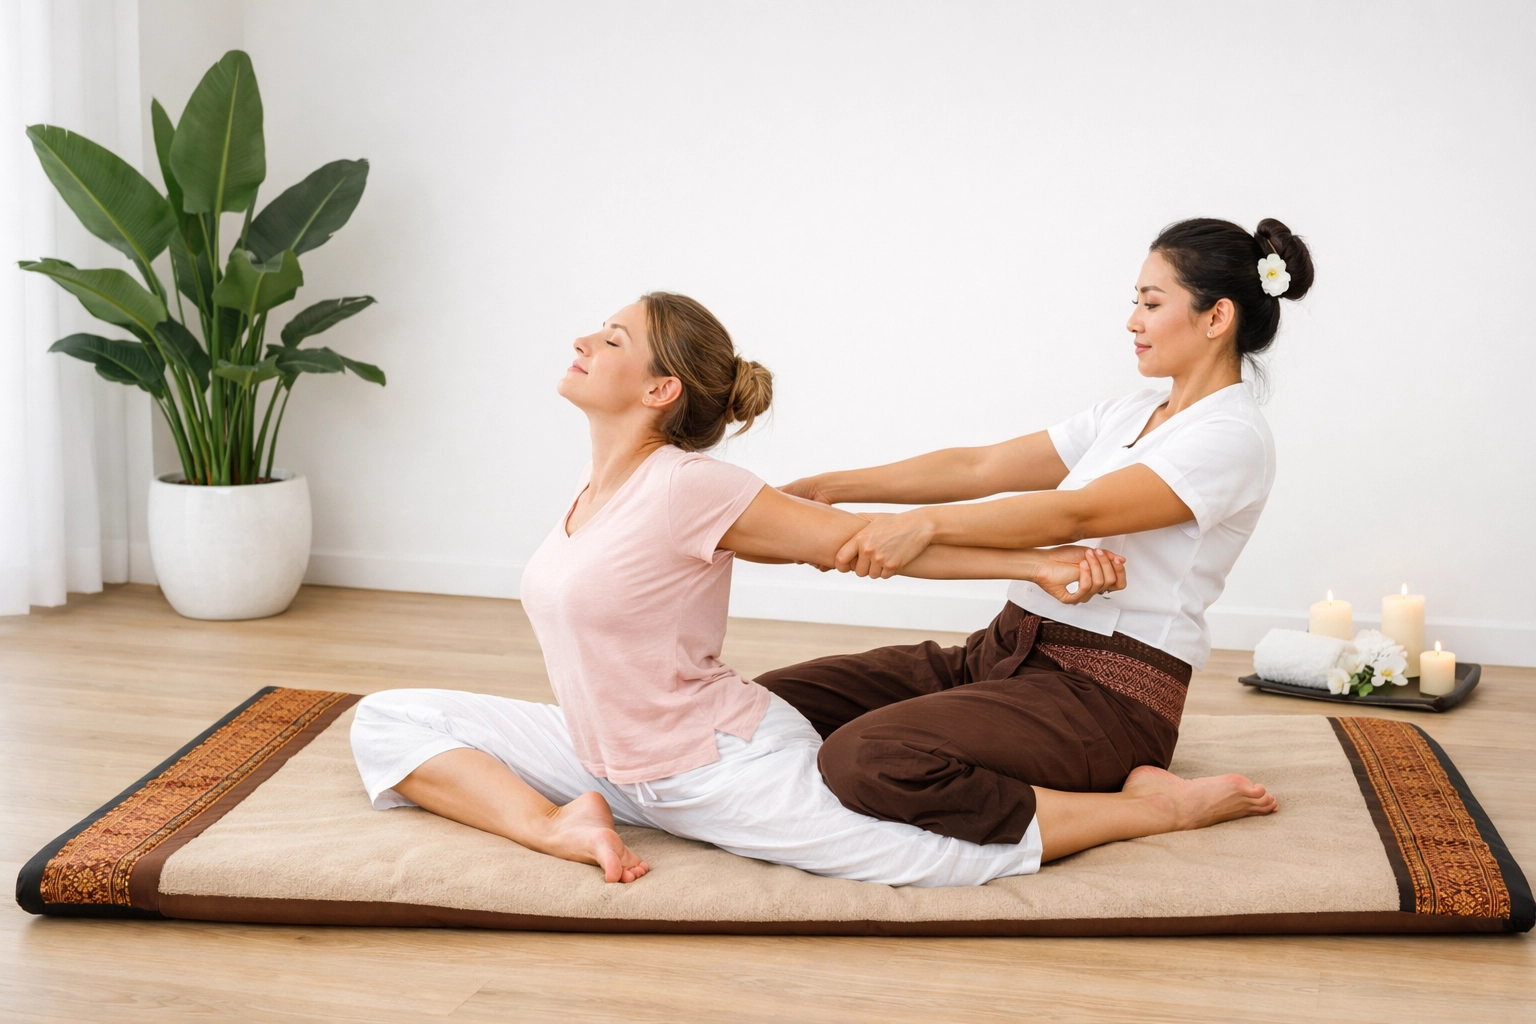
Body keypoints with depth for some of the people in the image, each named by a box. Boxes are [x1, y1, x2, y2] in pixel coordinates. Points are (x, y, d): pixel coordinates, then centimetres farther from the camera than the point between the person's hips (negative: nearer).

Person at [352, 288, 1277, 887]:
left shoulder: (688, 488, -21)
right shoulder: (601, 486, 3)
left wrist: (1037, 564, -16)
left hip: (731, 766, -8)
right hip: (618, 762, 8)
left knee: (970, 851, -17)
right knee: (388, 721, 2)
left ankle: (1164, 802, 9)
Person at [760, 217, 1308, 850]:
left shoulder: (1233, 439, -8)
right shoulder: (1129, 415, 19)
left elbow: (1076, 514, -22)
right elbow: (980, 468, 14)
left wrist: (928, 523, -34)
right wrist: (831, 487, 4)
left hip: (1103, 690, -9)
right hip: (1003, 650, 9)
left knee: (865, 756, -33)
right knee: (774, 701, -5)